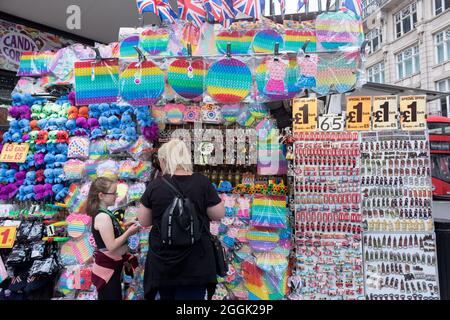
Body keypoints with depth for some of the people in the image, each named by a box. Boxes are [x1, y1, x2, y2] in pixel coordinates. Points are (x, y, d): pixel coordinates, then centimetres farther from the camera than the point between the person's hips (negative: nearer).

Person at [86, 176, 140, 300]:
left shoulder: (104, 213, 6)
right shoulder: (103, 217, -23)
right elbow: (111, 246, -26)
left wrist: (124, 227, 5)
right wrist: (129, 232, -18)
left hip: (112, 264, 9)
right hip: (108, 267, -9)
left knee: (116, 296, 21)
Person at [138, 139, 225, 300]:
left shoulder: (155, 185, -8)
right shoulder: (202, 182, -11)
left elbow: (144, 221, 1)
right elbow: (219, 215, -5)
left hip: (162, 261, 2)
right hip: (195, 263, -2)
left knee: (166, 297, 23)